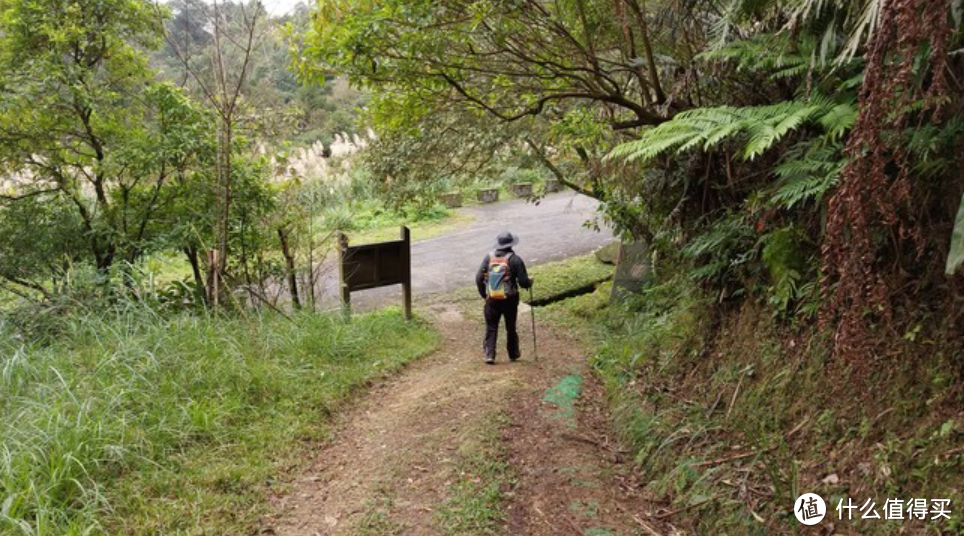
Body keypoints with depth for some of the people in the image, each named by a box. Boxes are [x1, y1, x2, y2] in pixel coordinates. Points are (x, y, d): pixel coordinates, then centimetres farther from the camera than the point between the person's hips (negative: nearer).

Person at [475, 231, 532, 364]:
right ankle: (513, 354, 29)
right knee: (511, 327, 16)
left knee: (491, 327, 11)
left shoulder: (489, 257, -2)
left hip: (492, 300, 1)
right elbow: (523, 282, -13)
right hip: (510, 299, -1)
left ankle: (489, 355, 3)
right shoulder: (515, 259, -12)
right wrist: (530, 281, 10)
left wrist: (484, 294, 12)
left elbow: (479, 278, -2)